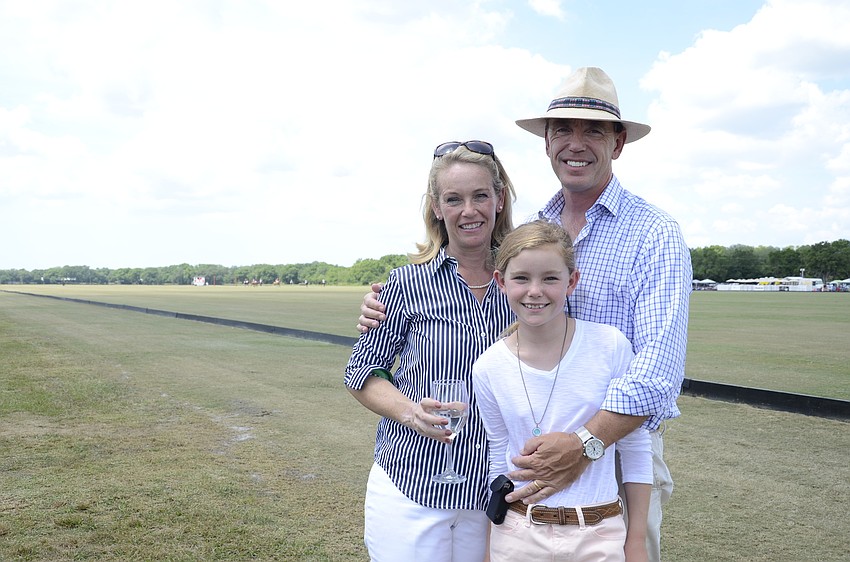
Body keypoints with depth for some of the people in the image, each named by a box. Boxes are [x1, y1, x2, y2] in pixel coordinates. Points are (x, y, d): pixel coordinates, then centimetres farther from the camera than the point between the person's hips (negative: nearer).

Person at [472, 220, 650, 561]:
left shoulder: (610, 345, -11)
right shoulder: (488, 369, -7)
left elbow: (634, 447, -2)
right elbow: (498, 464, 5)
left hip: (599, 533, 0)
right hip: (519, 534, 1)